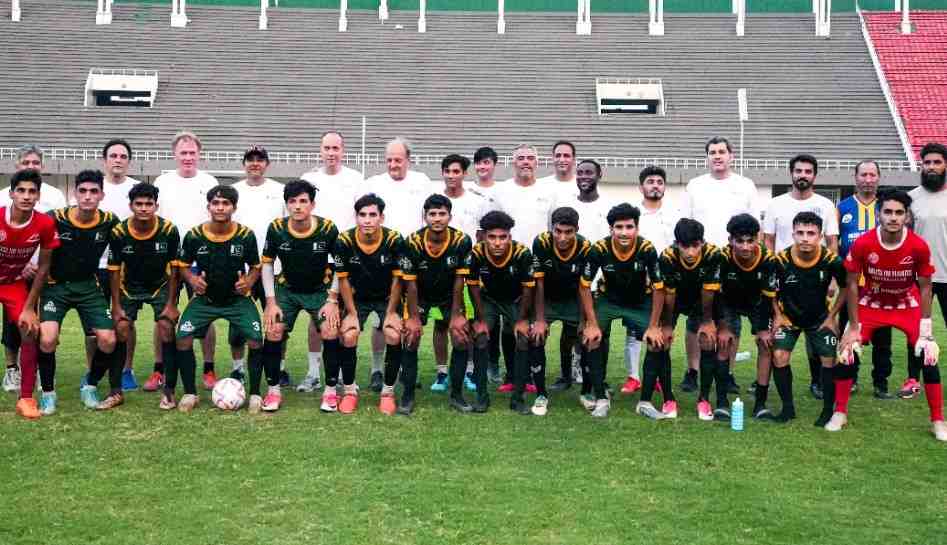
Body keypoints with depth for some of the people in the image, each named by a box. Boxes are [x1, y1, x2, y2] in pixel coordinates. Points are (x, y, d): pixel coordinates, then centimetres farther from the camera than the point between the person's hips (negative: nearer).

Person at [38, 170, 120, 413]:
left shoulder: (109, 222, -8)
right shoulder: (55, 219, -14)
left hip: (88, 286, 2)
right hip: (55, 285, -2)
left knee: (108, 341, -11)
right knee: (47, 339, -22)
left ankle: (90, 386, 18)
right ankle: (48, 393, 3)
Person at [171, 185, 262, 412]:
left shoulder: (246, 235, -12)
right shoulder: (194, 235, -11)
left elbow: (256, 266, 2)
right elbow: (183, 265, 4)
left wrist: (249, 282, -18)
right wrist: (192, 279, -16)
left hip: (237, 298, -1)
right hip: (204, 298, 1)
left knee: (256, 340, -18)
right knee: (182, 338, -16)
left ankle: (254, 393, 2)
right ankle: (190, 394, 2)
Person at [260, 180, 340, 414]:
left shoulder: (328, 228, -19)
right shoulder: (276, 228, -15)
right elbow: (267, 264, -2)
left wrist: (332, 300, -13)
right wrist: (271, 302, -8)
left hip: (320, 289, -1)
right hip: (286, 289, 1)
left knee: (331, 332, -18)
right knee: (273, 331, -15)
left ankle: (331, 390, 0)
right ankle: (274, 390, 2)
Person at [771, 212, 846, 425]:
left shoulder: (831, 260, -23)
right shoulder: (781, 260, -23)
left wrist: (831, 316, -5)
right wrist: (777, 315, -9)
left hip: (820, 317, 0)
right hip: (788, 316, 0)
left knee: (829, 360, -3)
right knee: (779, 356, -12)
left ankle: (828, 410, 16)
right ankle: (788, 407, 5)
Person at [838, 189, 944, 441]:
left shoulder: (919, 246, -23)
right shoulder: (862, 244, -25)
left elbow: (925, 287, -9)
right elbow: (852, 284, -13)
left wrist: (926, 329, -10)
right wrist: (854, 326, -12)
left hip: (908, 305, 0)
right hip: (871, 303, 0)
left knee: (928, 356, -9)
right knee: (846, 352, -10)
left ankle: (938, 421, 6)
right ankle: (840, 414, 7)